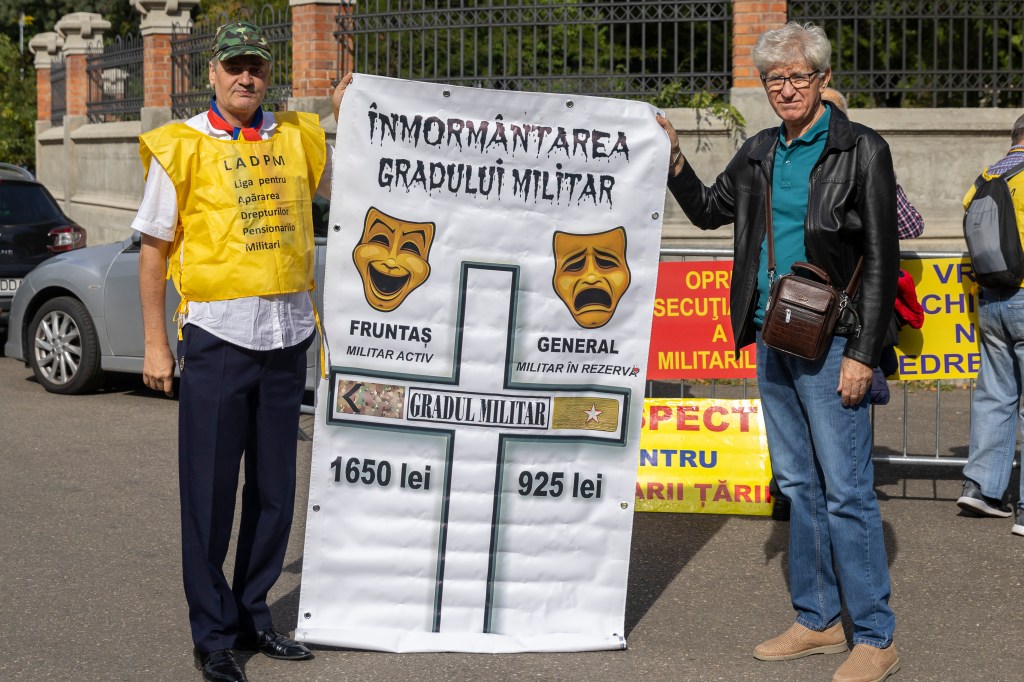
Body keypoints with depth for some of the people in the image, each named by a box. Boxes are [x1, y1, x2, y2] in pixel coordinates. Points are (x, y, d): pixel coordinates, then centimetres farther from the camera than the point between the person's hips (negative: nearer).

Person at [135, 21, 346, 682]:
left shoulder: (298, 137, 9)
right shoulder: (182, 146, -2)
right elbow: (154, 249, 0)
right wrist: (155, 343, -3)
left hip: (287, 335, 4)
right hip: (217, 335, -4)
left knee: (275, 488, 11)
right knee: (210, 491, 0)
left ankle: (254, 613, 25)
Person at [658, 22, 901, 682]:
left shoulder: (861, 150, -7)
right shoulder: (762, 152, 11)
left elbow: (882, 260, -10)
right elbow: (709, 210, 26)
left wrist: (862, 354, -14)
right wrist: (675, 162, 9)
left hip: (831, 344, -7)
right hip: (772, 341, 7)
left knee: (846, 490, -6)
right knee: (799, 484, 13)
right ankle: (818, 620, 23)